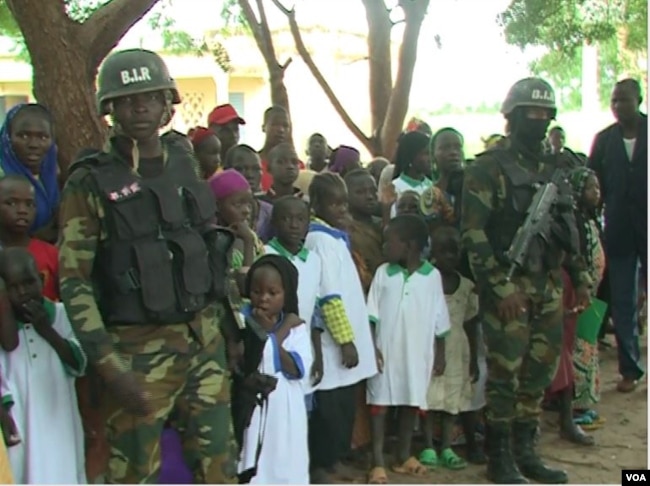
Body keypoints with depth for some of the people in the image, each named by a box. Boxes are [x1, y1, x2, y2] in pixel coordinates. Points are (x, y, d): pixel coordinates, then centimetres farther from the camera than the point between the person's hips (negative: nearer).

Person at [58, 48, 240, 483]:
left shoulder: (185, 165, 8)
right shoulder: (91, 182, -7)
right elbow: (73, 281, -10)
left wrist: (229, 329, 14)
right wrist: (109, 366, -16)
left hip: (205, 340, 5)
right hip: (138, 349, -4)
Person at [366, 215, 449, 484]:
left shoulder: (432, 275, -3)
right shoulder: (383, 272, -3)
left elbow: (439, 320, 3)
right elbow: (371, 315, -2)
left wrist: (440, 354, 5)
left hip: (418, 352, 1)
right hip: (386, 350, 0)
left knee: (411, 403, 11)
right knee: (379, 403, 1)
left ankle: (404, 456, 26)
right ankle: (378, 462, 7)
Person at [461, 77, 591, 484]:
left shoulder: (554, 171, 14)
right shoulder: (489, 170, -8)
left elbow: (569, 228, 20)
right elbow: (473, 234, -14)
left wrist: (581, 277, 14)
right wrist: (501, 288, -18)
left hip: (548, 286, 7)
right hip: (509, 287, -7)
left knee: (540, 372, 11)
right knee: (505, 373, -2)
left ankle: (526, 451, 25)